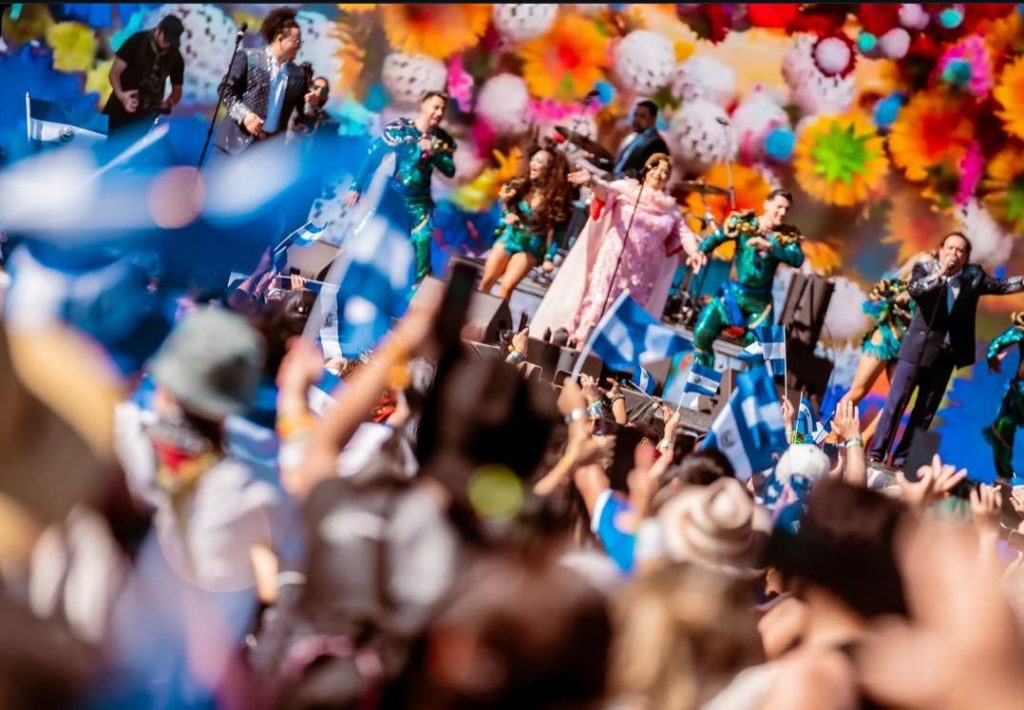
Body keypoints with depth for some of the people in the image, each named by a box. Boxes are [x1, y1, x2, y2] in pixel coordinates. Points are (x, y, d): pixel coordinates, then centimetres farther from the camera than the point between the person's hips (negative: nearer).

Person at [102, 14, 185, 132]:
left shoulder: (175, 57, -3)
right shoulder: (138, 41, -11)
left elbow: (177, 90, 9)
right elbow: (115, 72, -12)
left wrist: (169, 103, -16)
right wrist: (121, 95, -33)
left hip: (146, 115, 1)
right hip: (120, 107, -1)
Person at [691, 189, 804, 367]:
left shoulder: (787, 236, -2)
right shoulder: (743, 222, -4)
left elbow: (797, 259, -19)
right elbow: (716, 237, -11)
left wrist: (769, 246, -32)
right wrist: (700, 252, -31)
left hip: (760, 300, 0)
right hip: (733, 292, 0)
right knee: (702, 333, -6)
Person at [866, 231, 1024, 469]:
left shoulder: (973, 276, 4)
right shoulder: (926, 268, -3)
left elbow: (1002, 286, 4)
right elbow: (914, 290, -20)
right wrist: (940, 274, -29)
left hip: (946, 353, 3)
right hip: (919, 347, -3)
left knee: (926, 411, 6)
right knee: (896, 402, -4)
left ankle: (902, 459, 12)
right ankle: (875, 453, 0)